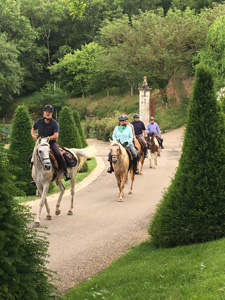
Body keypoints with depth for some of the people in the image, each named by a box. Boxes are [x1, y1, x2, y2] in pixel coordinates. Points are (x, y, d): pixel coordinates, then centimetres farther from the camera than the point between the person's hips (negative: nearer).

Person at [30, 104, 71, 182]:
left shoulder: (54, 123, -7)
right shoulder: (39, 121, 4)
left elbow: (55, 136, -15)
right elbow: (33, 129, 22)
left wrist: (46, 138, -24)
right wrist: (33, 135, 1)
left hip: (52, 142, -4)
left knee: (59, 155, -31)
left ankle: (66, 173, -19)